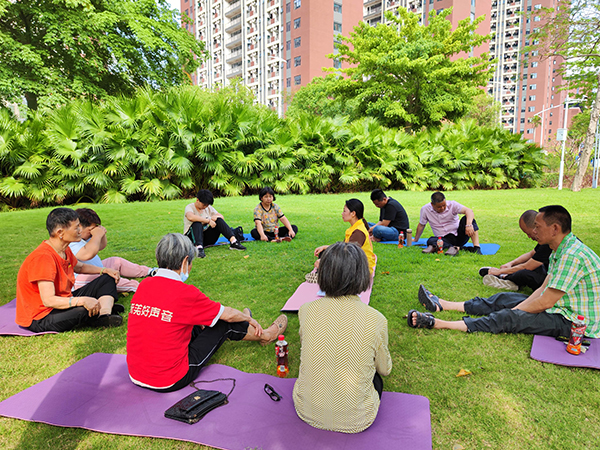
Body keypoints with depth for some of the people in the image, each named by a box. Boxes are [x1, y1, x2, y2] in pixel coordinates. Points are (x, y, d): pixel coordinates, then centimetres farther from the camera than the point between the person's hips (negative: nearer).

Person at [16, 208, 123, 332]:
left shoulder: (64, 250, 1)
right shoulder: (43, 257, -28)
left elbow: (79, 267, 23)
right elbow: (48, 300, -33)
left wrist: (104, 270, 8)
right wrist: (82, 300, -45)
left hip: (62, 302, 10)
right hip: (40, 318, -10)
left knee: (107, 279, 8)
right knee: (83, 310, -39)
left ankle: (104, 315, -16)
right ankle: (105, 307, -4)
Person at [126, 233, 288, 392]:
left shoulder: (143, 285, -2)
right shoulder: (184, 293, -22)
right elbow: (228, 315, -6)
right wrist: (250, 319, 16)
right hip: (171, 382, -6)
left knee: (197, 326, 23)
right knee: (224, 324, 7)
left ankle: (243, 326, 48)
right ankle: (263, 335, 33)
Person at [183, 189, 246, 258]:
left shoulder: (209, 208, 11)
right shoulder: (190, 207, -8)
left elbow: (222, 217, 4)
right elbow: (190, 217, -32)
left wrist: (216, 217, -18)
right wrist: (208, 220, -31)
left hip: (206, 238, 5)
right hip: (192, 237, -5)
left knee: (219, 221, -16)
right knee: (197, 223, -34)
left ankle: (233, 242, -32)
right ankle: (199, 248, -55)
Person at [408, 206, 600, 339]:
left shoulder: (572, 256, -28)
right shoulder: (560, 250, 7)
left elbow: (545, 302, -27)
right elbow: (543, 289, 8)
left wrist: (515, 311, -13)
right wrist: (517, 308, -1)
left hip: (573, 322, -10)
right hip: (560, 308, 10)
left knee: (508, 318, -22)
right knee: (505, 299, 7)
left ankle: (438, 324, -23)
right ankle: (442, 305, 10)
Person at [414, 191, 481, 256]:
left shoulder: (452, 204, -11)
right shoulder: (425, 210, -4)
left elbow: (469, 211, -28)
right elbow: (421, 225, 11)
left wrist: (469, 225, -47)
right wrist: (415, 240, 18)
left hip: (459, 236, 0)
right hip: (444, 239, 0)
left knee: (467, 218, -27)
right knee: (431, 241, -32)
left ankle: (476, 247, -35)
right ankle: (455, 248, -50)